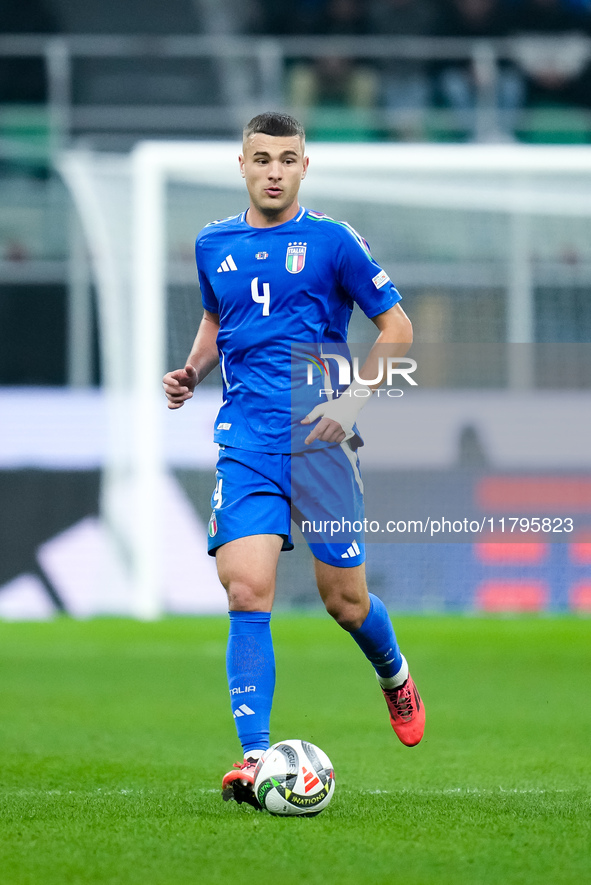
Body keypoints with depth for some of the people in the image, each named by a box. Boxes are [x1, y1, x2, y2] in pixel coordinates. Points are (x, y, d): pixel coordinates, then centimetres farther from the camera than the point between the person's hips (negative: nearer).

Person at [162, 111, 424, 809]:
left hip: (319, 439, -2)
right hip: (245, 443, 2)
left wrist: (354, 398, -8)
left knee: (343, 600, 5)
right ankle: (254, 758, -17)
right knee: (247, 591, -15)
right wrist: (192, 373, 9)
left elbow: (396, 327, 3)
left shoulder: (330, 241, -1)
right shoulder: (213, 245, 11)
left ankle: (394, 676, 40)